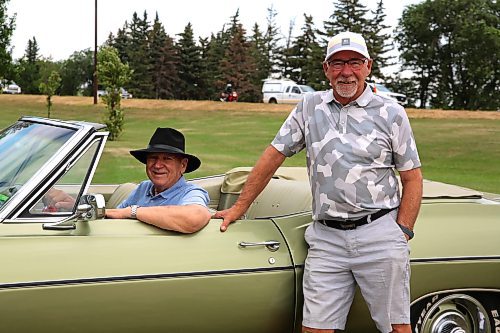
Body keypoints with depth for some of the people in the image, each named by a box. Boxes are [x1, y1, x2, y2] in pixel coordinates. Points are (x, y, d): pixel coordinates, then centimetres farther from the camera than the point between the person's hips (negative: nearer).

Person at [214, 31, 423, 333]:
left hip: (380, 233, -1)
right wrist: (239, 208, 12)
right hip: (326, 238, 2)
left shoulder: (391, 113, 4)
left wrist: (402, 234, -4)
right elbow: (273, 156, 12)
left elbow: (412, 179, 5)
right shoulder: (309, 107, 10)